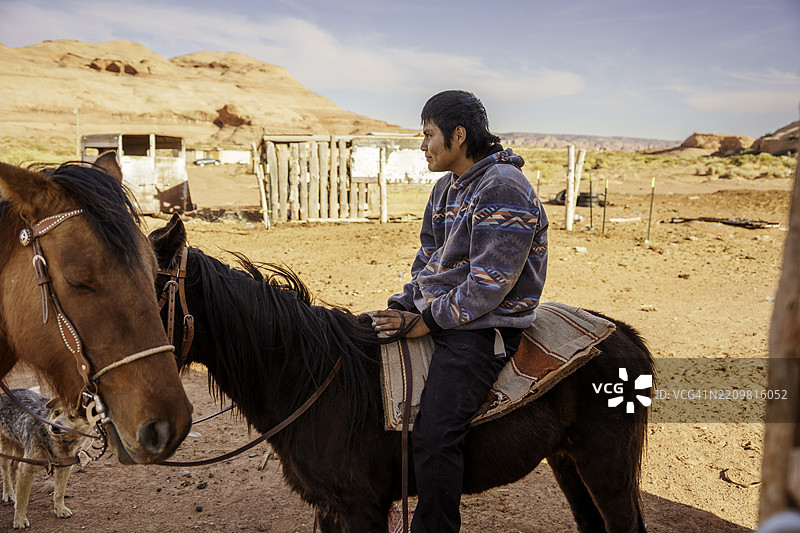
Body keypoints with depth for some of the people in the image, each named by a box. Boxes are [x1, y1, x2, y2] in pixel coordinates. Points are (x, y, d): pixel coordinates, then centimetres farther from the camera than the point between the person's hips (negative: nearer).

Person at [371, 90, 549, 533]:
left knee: (434, 435, -20)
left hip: (483, 326, -9)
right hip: (434, 309, 10)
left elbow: (487, 286, -21)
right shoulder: (448, 185, 11)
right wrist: (404, 307, 2)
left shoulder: (503, 189, -18)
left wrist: (428, 321, -18)